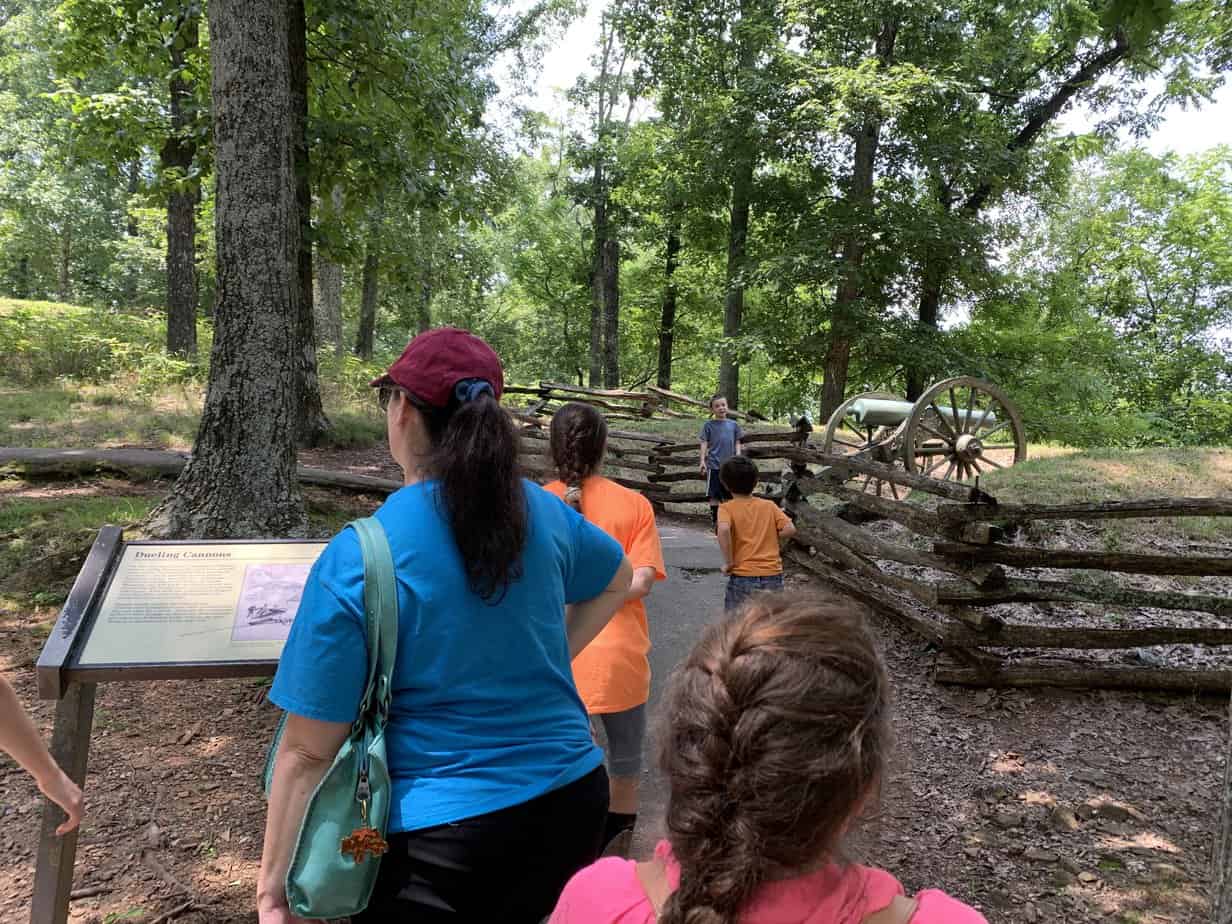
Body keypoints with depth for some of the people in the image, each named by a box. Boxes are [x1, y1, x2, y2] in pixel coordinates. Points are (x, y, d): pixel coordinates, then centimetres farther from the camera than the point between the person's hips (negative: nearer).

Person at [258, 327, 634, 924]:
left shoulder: (355, 562, -18)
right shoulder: (544, 513, -4)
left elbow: (308, 753, -14)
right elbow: (616, 582, 18)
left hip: (447, 832, -5)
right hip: (573, 794, 5)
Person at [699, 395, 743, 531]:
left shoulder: (733, 424, 9)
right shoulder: (708, 425, 1)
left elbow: (737, 444, 11)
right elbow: (704, 443, 0)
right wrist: (703, 461, -8)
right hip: (714, 465, -3)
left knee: (729, 495, 9)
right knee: (714, 495, 0)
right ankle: (715, 521, 8)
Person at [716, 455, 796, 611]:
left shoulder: (727, 508, -3)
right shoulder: (769, 505, 7)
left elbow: (723, 530, -22)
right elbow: (790, 529, -2)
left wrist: (728, 562, -13)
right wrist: (769, 539, 11)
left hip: (743, 576, -3)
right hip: (773, 577, 3)